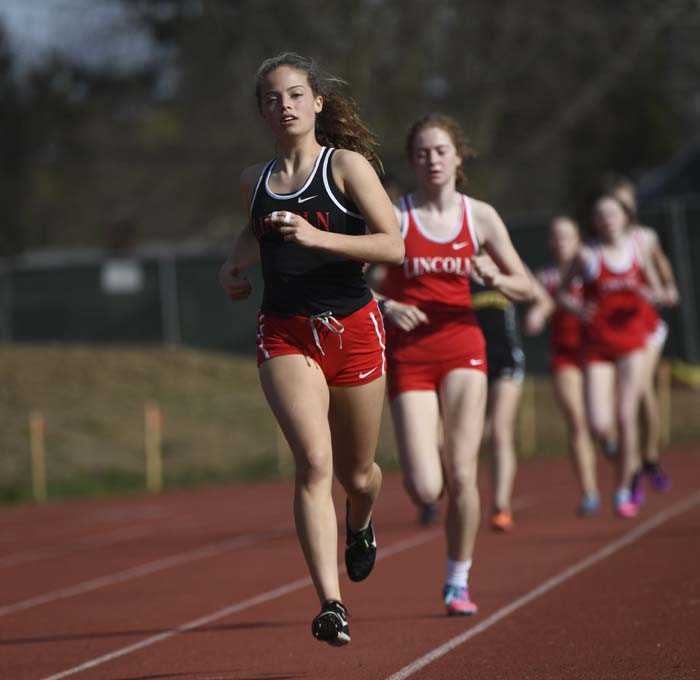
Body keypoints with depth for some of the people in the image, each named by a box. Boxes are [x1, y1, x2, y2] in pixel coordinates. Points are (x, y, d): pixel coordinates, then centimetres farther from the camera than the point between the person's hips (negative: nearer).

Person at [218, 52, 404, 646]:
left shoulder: (347, 165, -5)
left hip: (353, 328, -1)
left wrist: (316, 237, -23)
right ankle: (330, 603, -26)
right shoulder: (256, 180, 8)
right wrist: (237, 263, 12)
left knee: (355, 474, 13)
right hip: (285, 334, 1)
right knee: (314, 461, -20)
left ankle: (359, 526, 51)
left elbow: (393, 246, -13)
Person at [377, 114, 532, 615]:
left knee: (461, 475, -10)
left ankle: (458, 582, 8)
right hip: (409, 353, -1)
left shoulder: (480, 217, 3)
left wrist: (495, 278, -13)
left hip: (461, 347, 1)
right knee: (425, 490, -10)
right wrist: (386, 307, -17)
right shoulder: (394, 217, -2)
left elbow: (525, 288, 9)